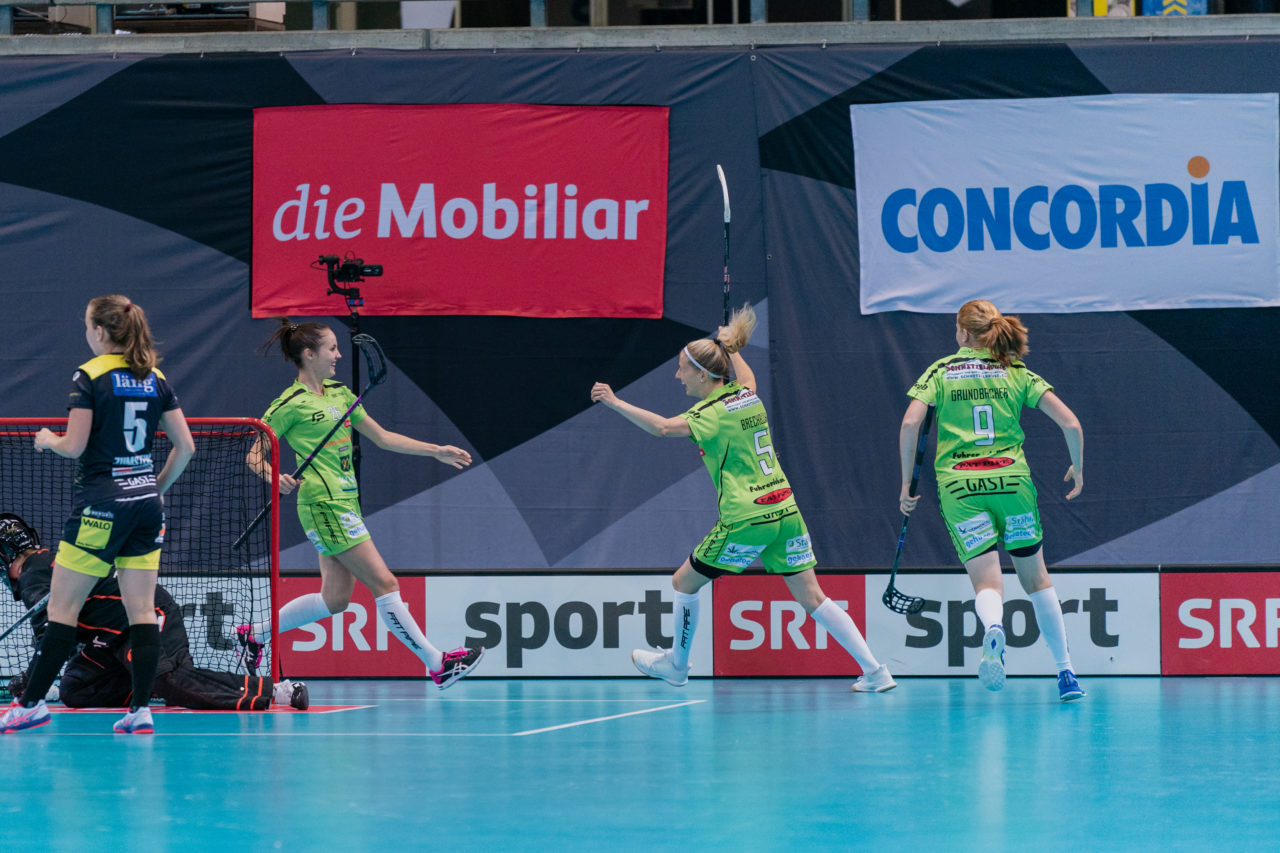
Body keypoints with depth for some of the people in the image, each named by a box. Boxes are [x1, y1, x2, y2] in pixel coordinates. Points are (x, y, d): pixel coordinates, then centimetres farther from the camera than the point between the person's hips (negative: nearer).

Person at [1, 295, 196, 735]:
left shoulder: (90, 376, -8)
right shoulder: (155, 379, 9)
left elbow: (74, 446, -12)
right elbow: (185, 446, 9)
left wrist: (48, 439, 9)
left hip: (102, 501, -6)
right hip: (147, 502, 6)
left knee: (62, 607, 0)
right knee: (142, 610, 3)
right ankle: (141, 710, -2)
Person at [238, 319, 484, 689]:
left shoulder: (340, 394, 15)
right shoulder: (290, 404, -8)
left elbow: (382, 437, 21)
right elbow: (255, 453, -5)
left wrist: (436, 451, 17)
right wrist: (274, 477, -26)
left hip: (345, 501, 9)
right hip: (324, 505, -9)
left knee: (335, 598, 8)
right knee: (384, 583, -9)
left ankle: (254, 632, 21)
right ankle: (437, 663, -7)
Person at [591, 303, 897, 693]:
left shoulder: (712, 412, -12)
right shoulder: (747, 395, 9)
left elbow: (663, 427, -32)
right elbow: (744, 373, 37)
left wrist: (615, 402, -31)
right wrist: (730, 347, 53)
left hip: (746, 520, -7)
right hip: (785, 511, 7)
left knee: (684, 582, 13)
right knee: (812, 598, 6)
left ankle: (676, 665, 27)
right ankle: (874, 670, -2)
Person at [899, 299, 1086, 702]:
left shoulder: (941, 371, 8)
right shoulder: (1017, 372, 10)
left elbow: (910, 423, -6)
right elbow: (1070, 423, 2)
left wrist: (907, 482, 2)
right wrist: (1078, 468, 17)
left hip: (958, 486, -1)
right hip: (1012, 479, 1)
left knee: (987, 583, -4)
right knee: (1036, 577, 16)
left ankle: (993, 627, -41)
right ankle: (1066, 674, 16)